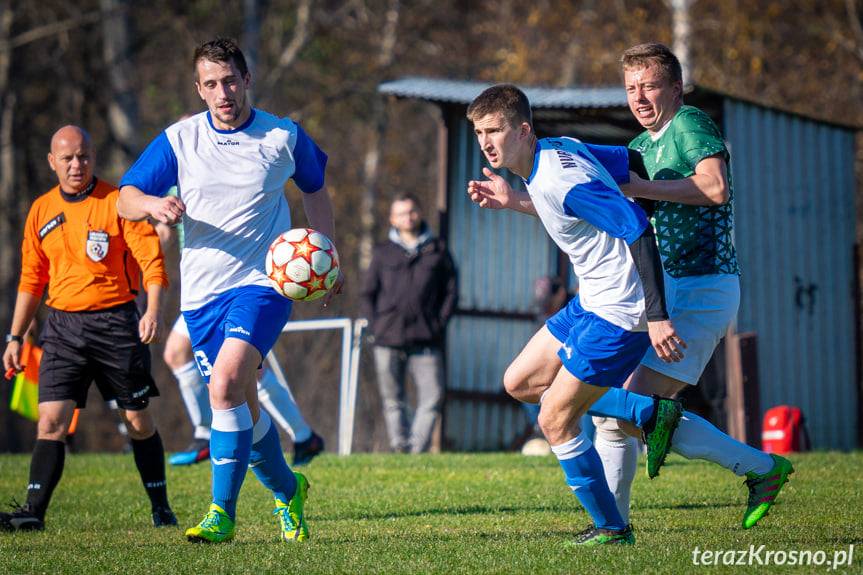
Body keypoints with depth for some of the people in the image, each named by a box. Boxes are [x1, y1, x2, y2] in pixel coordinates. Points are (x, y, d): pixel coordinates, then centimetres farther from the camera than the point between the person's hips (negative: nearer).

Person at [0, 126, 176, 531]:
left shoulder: (118, 202, -5)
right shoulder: (41, 210, 9)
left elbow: (151, 259, -10)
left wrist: (152, 311, -24)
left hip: (116, 322, -3)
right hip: (63, 326, 3)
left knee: (138, 420, 6)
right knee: (51, 419, -9)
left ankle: (161, 508, 19)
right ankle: (33, 511, -12)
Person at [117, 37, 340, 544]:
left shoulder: (284, 137, 2)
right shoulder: (178, 140, 2)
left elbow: (316, 192, 19)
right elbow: (125, 200, -1)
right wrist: (153, 204, -23)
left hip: (262, 281, -3)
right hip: (202, 291, 3)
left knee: (226, 384, -25)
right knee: (243, 406, 10)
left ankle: (222, 513, -20)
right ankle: (287, 491, 36)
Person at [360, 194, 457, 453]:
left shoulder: (437, 249, 12)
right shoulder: (383, 252, 12)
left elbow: (451, 290, 12)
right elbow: (368, 293, 14)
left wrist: (439, 324, 0)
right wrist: (377, 326, 0)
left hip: (426, 341, -1)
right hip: (388, 342, 1)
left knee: (432, 397, -11)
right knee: (393, 401, 3)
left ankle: (417, 450, -8)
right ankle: (400, 449, 9)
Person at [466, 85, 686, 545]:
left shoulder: (562, 178, -24)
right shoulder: (557, 150, 5)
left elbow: (638, 229, -27)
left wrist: (655, 316, -29)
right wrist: (513, 203, 18)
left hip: (619, 311, -10)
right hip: (591, 300, 10)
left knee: (554, 419, -4)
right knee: (519, 383, 16)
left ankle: (611, 528, 11)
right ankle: (650, 414, 16)